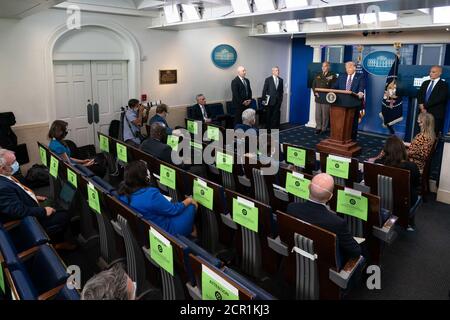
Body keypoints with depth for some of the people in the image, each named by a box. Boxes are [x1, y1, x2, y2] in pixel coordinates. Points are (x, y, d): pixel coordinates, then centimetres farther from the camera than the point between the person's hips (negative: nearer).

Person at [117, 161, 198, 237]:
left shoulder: (123, 193, -11)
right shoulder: (151, 195, -34)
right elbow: (174, 210, -19)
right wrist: (188, 201, -3)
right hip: (165, 231, -8)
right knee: (191, 206, 7)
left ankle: (189, 230, 31)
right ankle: (191, 231, 30)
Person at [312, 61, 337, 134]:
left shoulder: (332, 75, -1)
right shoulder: (318, 75, 14)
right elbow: (313, 85, 13)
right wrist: (315, 92, -3)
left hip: (326, 98, -4)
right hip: (318, 98, 4)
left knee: (325, 115, 0)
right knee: (318, 114, 6)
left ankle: (324, 129, 9)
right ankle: (318, 128, 16)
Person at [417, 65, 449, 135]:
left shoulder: (443, 85, -1)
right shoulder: (425, 83, 18)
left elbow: (439, 98, -13)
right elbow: (419, 95, 13)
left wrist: (425, 106, -13)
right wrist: (421, 105, -6)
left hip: (436, 115, -5)